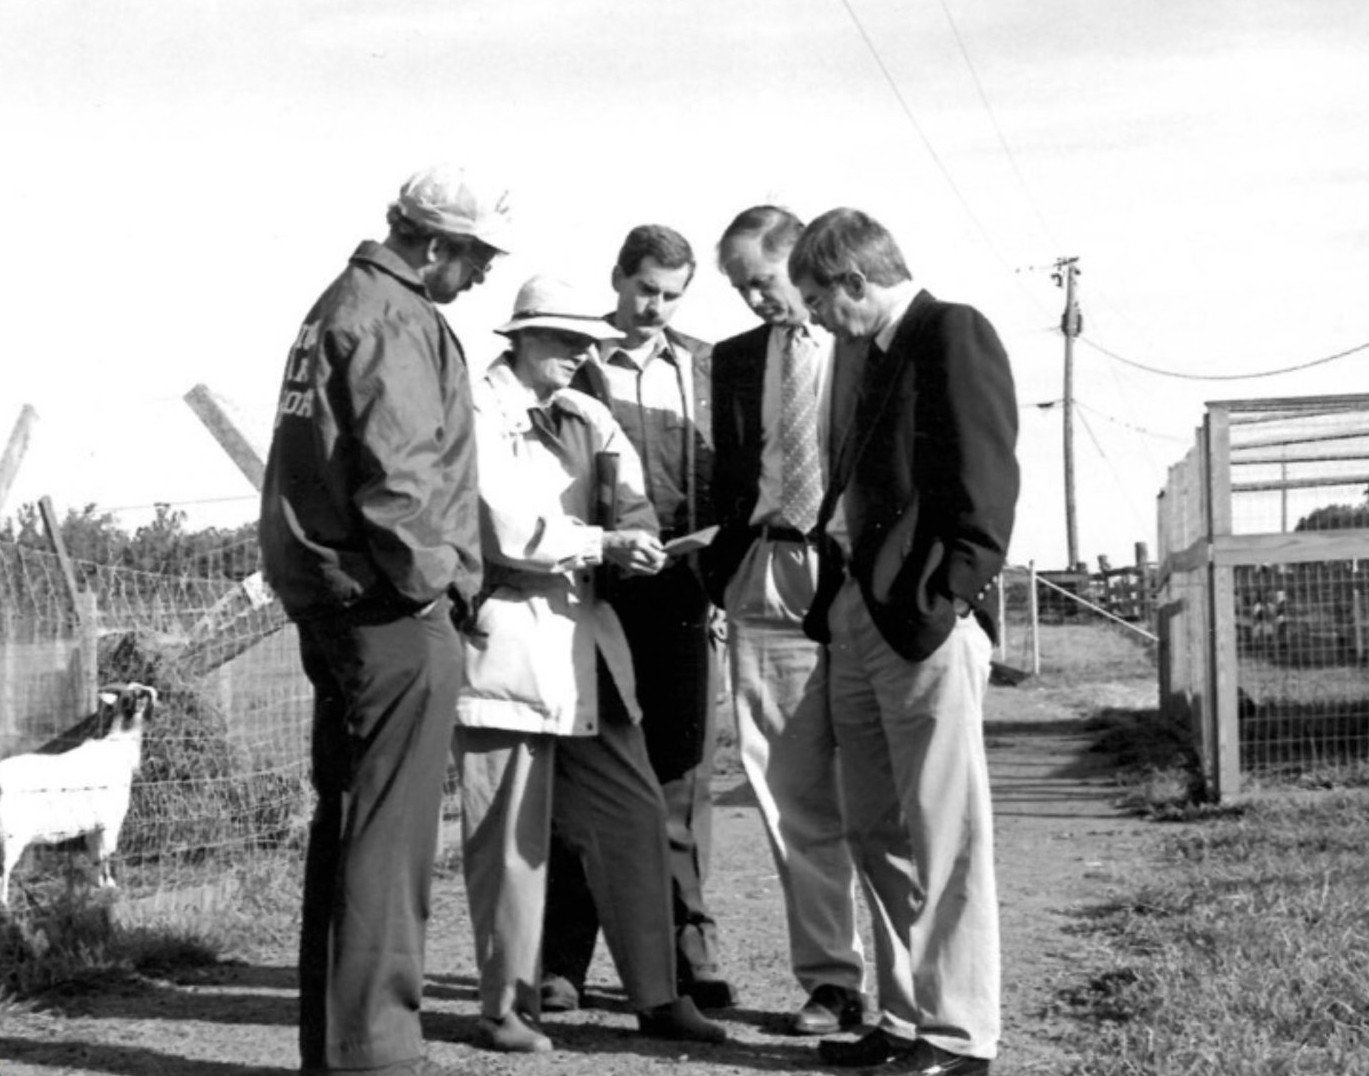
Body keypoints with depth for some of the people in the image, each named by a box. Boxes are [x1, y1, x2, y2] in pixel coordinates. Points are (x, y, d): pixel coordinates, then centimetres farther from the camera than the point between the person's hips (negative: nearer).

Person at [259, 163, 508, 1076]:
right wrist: (439, 578, -11)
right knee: (390, 830, -6)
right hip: (390, 605, -10)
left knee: (347, 820, 15)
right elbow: (397, 472, -21)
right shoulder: (396, 320, -12)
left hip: (328, 597, 10)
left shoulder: (339, 305, 19)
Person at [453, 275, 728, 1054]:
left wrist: (634, 532, -17)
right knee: (510, 835, 0)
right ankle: (510, 1005, 11)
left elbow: (632, 498, 5)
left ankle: (657, 996, 12)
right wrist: (603, 544, -13)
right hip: (509, 644, -7)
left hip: (585, 641, 7)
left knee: (635, 816, 5)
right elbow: (507, 529, -16)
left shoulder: (584, 415, 15)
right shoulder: (479, 414, -6)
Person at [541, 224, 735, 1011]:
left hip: (682, 592, 3)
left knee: (684, 776, 5)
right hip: (596, 590, -3)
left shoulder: (707, 366, 13)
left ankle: (691, 948, 12)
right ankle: (564, 958, 7)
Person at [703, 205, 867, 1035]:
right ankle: (831, 979, 10)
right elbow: (730, 476, 16)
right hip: (767, 580, 4)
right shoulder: (736, 359, 14)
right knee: (795, 794, 3)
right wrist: (722, 567, 5)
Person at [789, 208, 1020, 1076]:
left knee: (943, 833, -4)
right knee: (876, 830, 12)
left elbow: (984, 475, -14)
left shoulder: (955, 332, -5)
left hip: (924, 620, -9)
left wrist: (947, 596, -20)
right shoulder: (881, 353, 22)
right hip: (857, 615, 9)